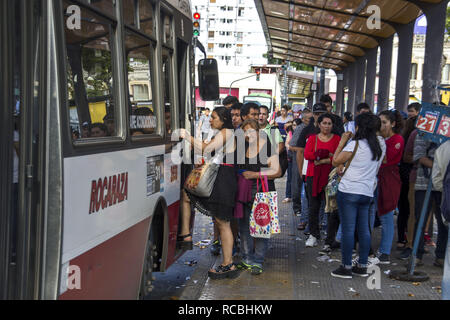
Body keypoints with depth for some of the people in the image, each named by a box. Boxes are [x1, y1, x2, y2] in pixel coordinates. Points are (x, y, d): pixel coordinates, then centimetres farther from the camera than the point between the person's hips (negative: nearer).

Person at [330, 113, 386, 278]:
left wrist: (343, 141, -1)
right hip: (368, 192, 6)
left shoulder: (355, 144, -12)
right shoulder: (381, 144, 8)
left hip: (349, 191, -6)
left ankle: (346, 267, 3)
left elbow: (336, 161, -9)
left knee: (348, 229, -2)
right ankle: (362, 266, 17)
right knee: (364, 229, 12)